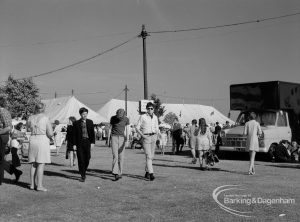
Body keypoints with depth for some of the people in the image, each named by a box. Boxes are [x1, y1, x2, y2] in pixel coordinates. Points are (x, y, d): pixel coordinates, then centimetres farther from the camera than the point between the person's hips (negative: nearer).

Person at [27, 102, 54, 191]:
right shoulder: (46, 118, -8)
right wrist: (48, 135, 13)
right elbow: (50, 134, -8)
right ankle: (39, 185, -5)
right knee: (41, 164, -3)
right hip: (43, 141, -5)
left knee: (33, 164, 12)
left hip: (32, 140, 5)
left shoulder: (30, 118, 4)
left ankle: (32, 184, 15)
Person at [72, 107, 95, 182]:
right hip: (79, 142, -1)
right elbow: (74, 134, 3)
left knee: (87, 158, 1)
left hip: (87, 142, 1)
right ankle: (82, 176, 4)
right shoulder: (76, 123, 4)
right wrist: (74, 144, -2)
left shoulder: (90, 122, 8)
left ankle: (84, 172, 26)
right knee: (81, 159, -3)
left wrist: (92, 142, -1)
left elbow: (92, 133, 7)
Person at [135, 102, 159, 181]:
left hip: (153, 137, 5)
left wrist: (156, 137, 3)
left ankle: (147, 172, 23)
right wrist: (143, 135, -14)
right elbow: (137, 128, -2)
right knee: (148, 156, -13)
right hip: (146, 138, -5)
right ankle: (151, 174, -16)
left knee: (151, 156, 8)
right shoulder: (143, 117, -4)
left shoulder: (155, 117, 9)